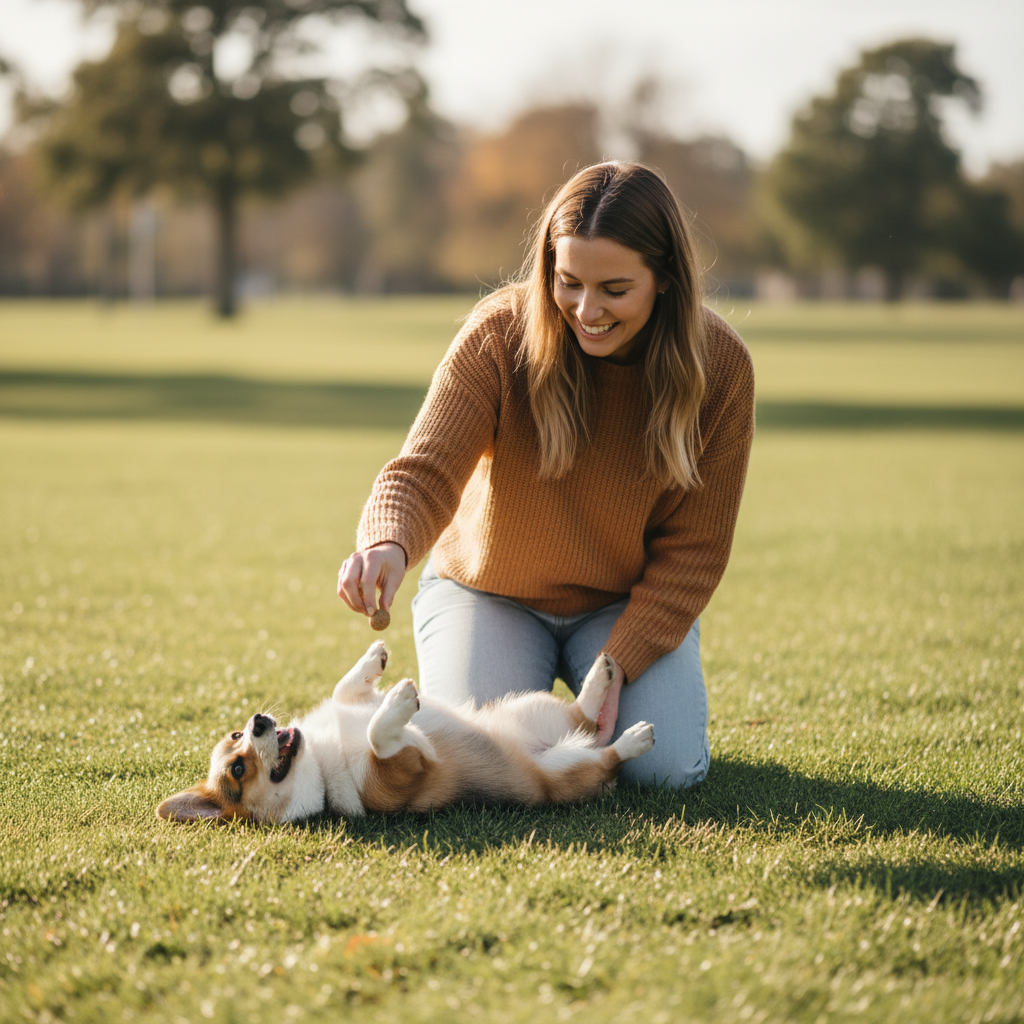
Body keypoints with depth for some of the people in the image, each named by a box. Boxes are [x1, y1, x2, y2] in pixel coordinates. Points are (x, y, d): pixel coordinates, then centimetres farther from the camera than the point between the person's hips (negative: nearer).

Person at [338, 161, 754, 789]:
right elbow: (426, 471, -29)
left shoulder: (719, 365, -18)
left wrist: (618, 664, -23)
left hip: (630, 601, 1)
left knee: (668, 768, -19)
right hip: (489, 591, 0)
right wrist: (390, 545, -53)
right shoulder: (500, 332, -22)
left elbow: (692, 548, -12)